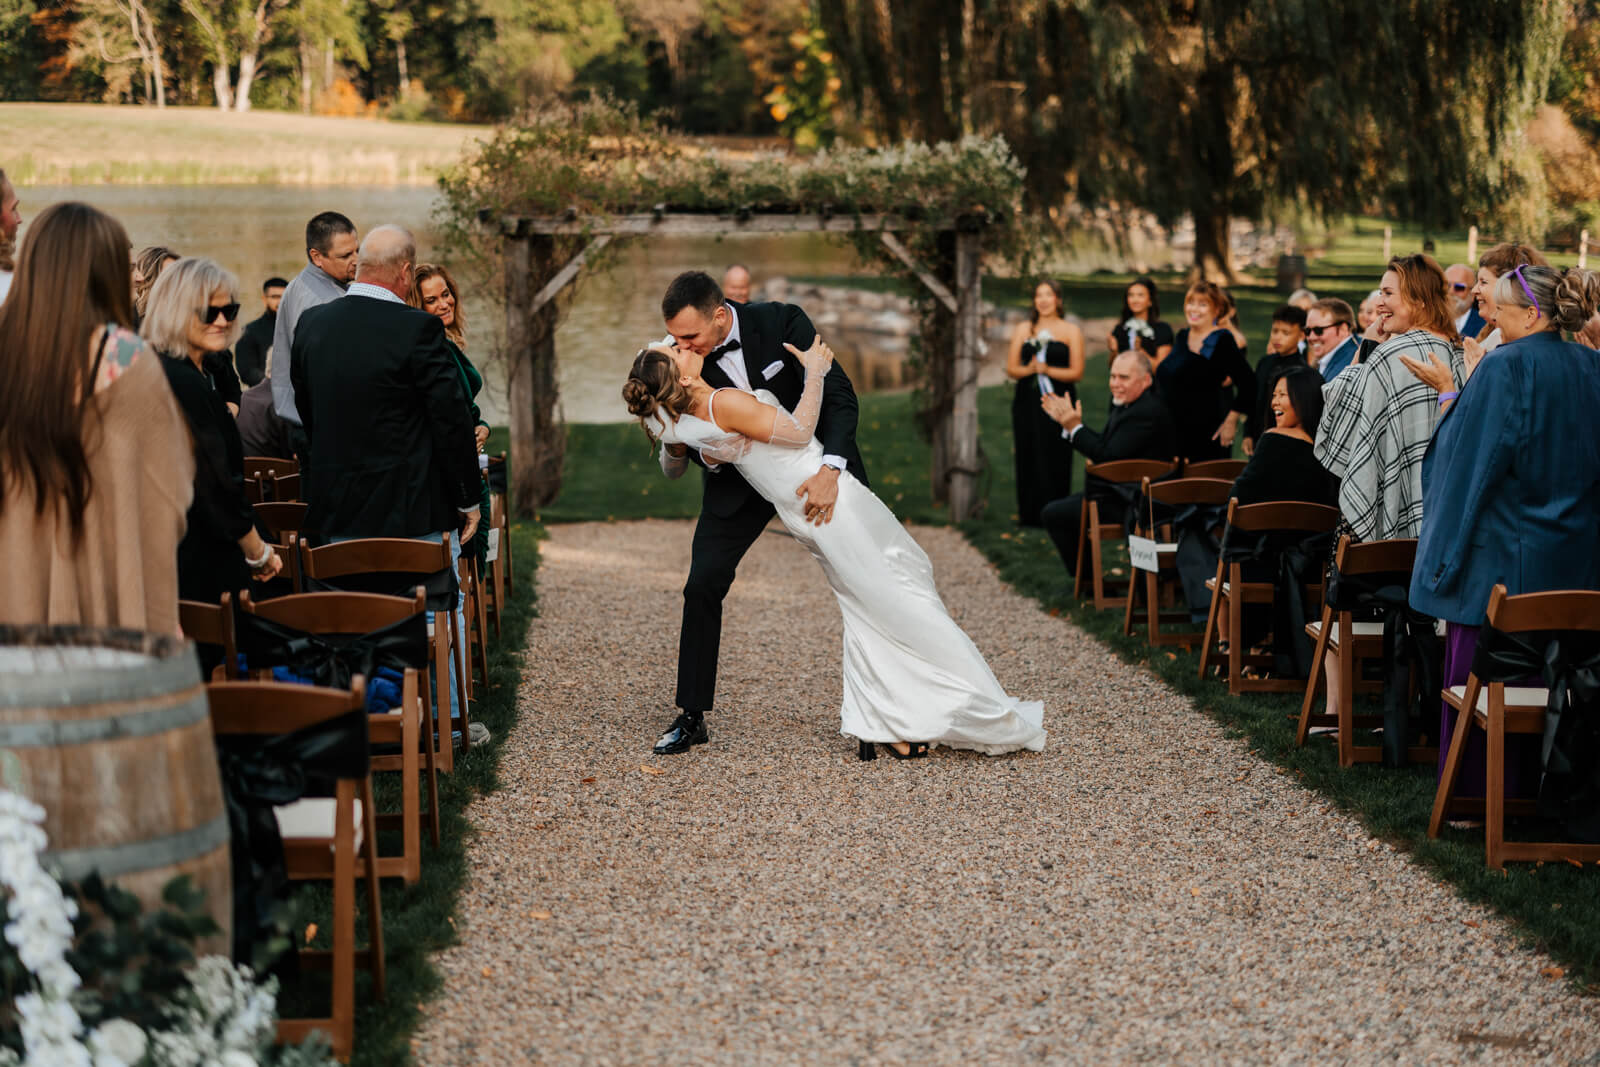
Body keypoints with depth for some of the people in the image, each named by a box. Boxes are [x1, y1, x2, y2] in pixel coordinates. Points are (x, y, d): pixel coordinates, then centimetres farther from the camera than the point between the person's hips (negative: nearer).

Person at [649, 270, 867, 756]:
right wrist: (676, 446, -33)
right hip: (740, 477, 1)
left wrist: (830, 469, -36)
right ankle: (691, 717, 3)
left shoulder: (781, 323, -25)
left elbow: (839, 394, -23)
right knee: (701, 587, -8)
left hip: (813, 465, -1)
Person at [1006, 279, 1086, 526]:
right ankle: (1030, 513, 4)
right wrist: (1030, 369, -13)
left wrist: (1047, 369, -15)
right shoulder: (1023, 330, 13)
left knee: (1056, 459, -7)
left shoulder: (1071, 331, 6)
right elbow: (1011, 369, 7)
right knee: (1027, 457, -1)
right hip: (1027, 402, 2)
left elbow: (1076, 372, -2)